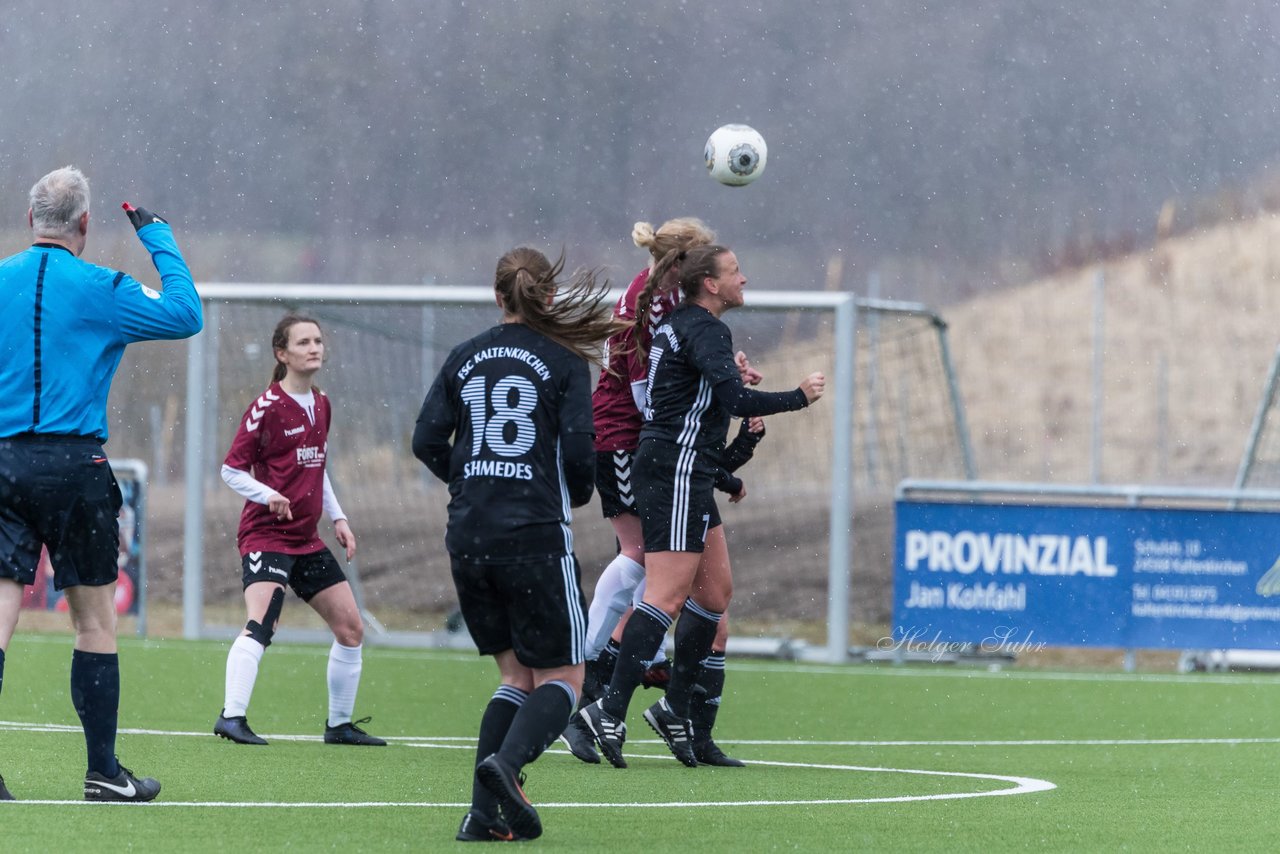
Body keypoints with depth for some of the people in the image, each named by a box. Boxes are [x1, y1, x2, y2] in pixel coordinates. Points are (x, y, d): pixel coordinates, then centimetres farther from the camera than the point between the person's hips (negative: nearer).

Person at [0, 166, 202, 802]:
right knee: (95, 619, 7)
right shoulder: (98, 290, -5)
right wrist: (157, 236, 11)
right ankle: (103, 773, 10)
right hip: (74, 463, -3)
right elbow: (186, 314, 3)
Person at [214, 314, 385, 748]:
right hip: (266, 534, -8)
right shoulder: (267, 407, -11)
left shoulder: (321, 405, 12)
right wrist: (268, 495, -25)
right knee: (260, 624, -27)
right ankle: (232, 716, -34)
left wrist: (337, 518, 16)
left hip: (307, 538, 8)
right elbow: (232, 469, -9)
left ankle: (339, 724, 22)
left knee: (351, 628, 9)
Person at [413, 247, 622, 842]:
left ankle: (483, 812, 1)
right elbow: (578, 452, -10)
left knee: (516, 674, 15)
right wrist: (578, 496, 12)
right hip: (536, 535, -5)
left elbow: (427, 441, 4)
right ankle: (506, 762, -24)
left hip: (468, 537, 5)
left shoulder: (464, 359, 8)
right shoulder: (564, 363, -3)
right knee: (561, 676, 5)